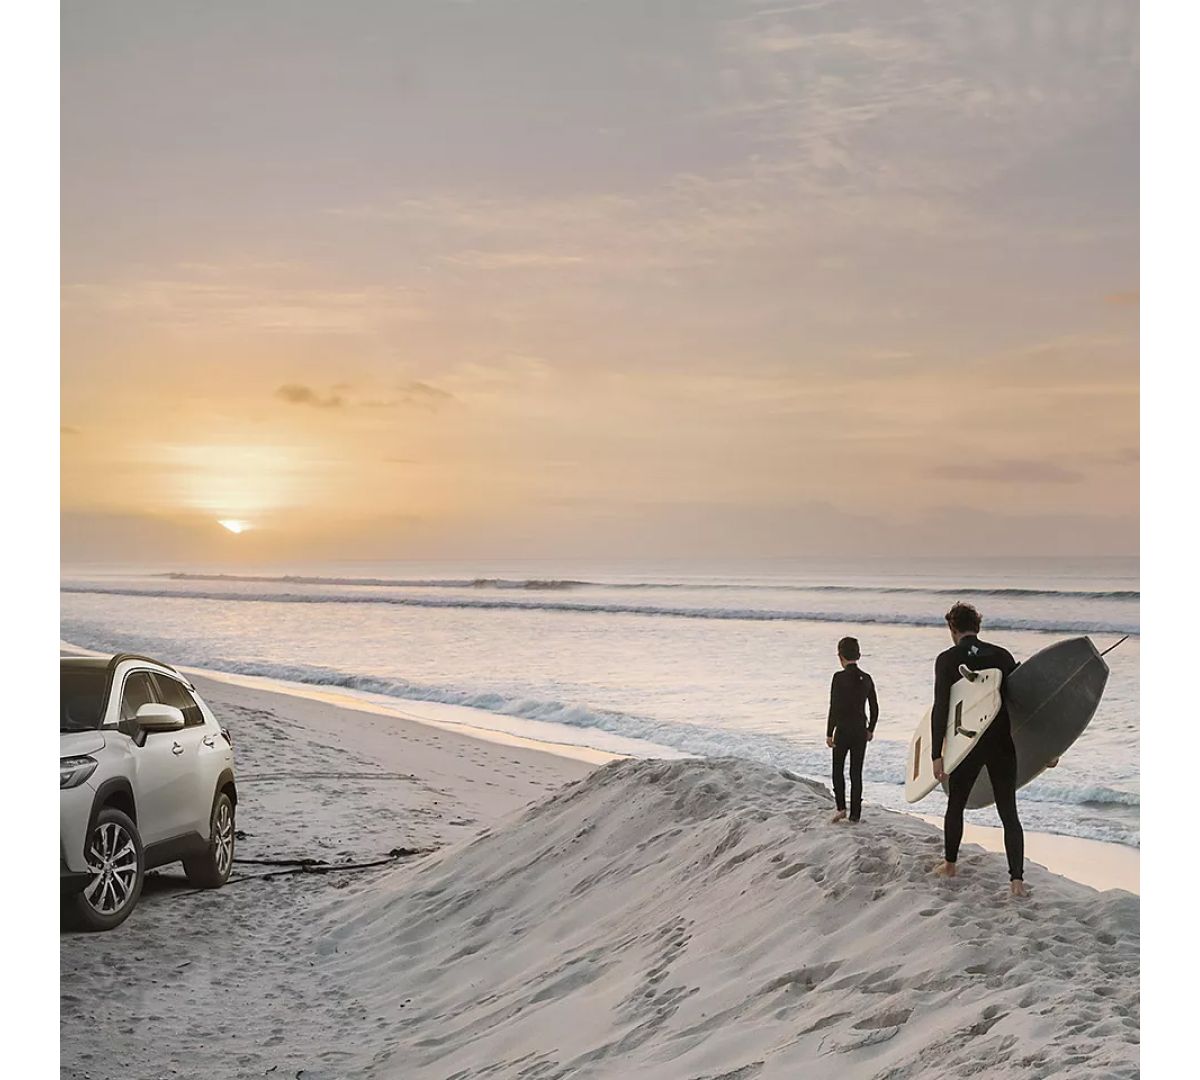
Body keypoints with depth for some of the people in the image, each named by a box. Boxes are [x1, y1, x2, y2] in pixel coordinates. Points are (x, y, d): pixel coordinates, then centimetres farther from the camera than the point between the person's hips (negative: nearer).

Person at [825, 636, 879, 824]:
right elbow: (874, 708, 9)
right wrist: (870, 729, 22)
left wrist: (829, 733, -9)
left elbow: (834, 707, -15)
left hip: (843, 730, -4)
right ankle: (855, 813, 11)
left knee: (838, 769, 12)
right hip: (860, 731, 4)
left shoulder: (839, 677, -13)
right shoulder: (866, 678, 3)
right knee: (856, 772, 10)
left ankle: (841, 807, 2)